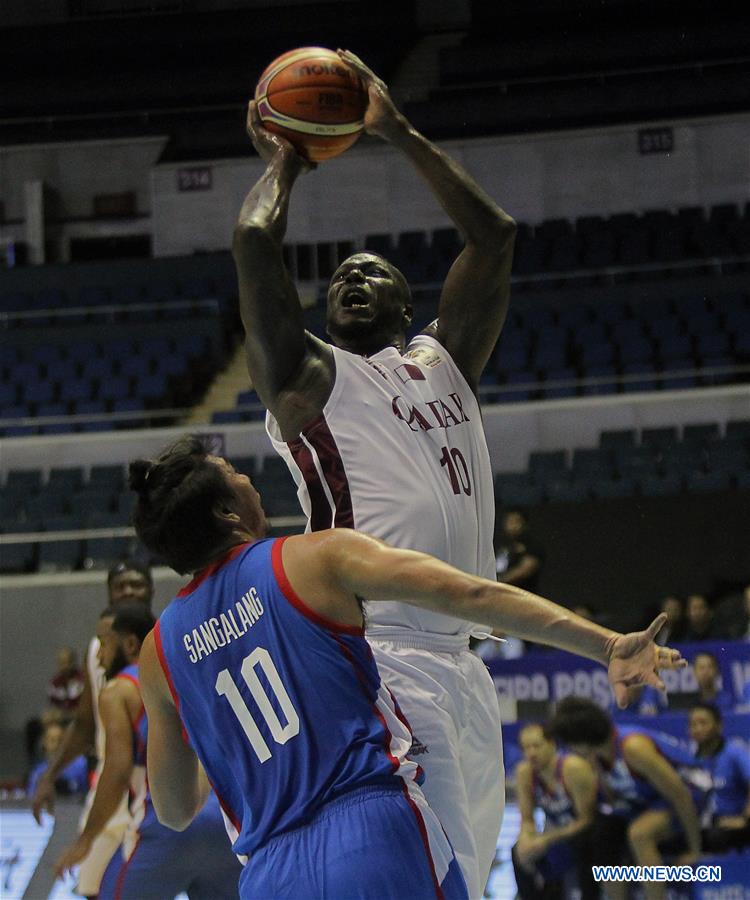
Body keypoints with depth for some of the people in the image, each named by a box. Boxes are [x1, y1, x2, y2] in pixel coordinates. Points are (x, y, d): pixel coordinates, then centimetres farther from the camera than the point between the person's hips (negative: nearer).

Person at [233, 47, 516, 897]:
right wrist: (282, 164, 11)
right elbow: (254, 243, -7)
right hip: (378, 659, -7)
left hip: (462, 660, 7)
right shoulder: (307, 375, 5)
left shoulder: (443, 360, 22)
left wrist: (400, 133, 18)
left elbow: (495, 237, 17)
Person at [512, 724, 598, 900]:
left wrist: (546, 840, -34)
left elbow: (586, 820, -25)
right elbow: (527, 821, -5)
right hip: (557, 835, 6)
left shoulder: (574, 768, -28)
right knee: (518, 852, -16)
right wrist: (525, 841, -29)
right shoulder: (524, 772, -11)